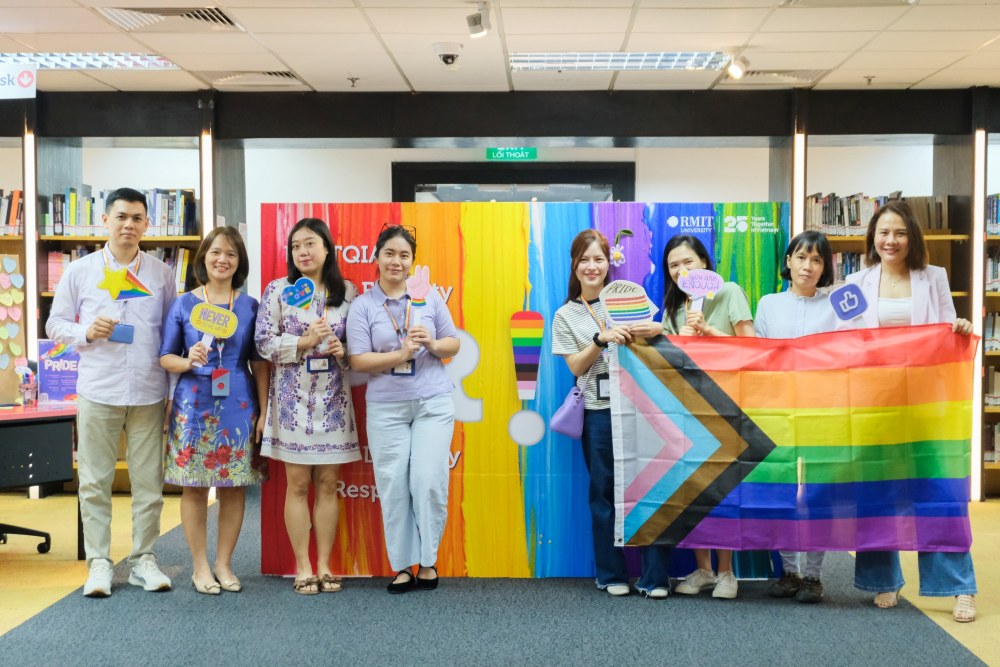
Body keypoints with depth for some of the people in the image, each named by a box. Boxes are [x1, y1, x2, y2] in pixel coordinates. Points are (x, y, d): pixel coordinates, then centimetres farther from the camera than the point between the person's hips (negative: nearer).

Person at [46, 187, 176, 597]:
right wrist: (86, 332, -11)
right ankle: (99, 562, 14)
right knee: (95, 481, 4)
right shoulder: (79, 271, 5)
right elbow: (55, 324, 8)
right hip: (98, 392, 0)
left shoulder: (162, 274, 7)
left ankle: (144, 559, 17)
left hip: (149, 393, 1)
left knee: (149, 481, 5)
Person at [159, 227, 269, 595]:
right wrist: (188, 361, -17)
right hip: (194, 406, -1)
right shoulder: (183, 305, 2)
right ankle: (200, 566, 17)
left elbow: (259, 364, 6)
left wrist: (263, 412, 1)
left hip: (238, 407, 1)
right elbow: (165, 357, 4)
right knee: (194, 488, 3)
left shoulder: (250, 306, 5)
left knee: (234, 487, 5)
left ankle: (224, 563, 20)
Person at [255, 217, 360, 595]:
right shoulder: (278, 290, 0)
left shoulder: (347, 292, 5)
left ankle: (324, 566, 16)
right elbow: (264, 342, -4)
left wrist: (343, 350, -11)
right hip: (293, 398, -2)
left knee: (328, 483, 6)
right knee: (298, 484, 2)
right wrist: (304, 342, -17)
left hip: (333, 398, 2)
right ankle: (303, 568, 12)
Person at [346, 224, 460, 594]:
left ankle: (427, 561, 12)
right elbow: (358, 361, -7)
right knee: (393, 485, 2)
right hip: (386, 407, 0)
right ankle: (401, 565, 15)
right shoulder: (363, 305, 0)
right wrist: (402, 354, -17)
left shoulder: (429, 296, 5)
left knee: (429, 481, -4)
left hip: (433, 403, 1)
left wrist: (433, 344, -12)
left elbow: (454, 344, 9)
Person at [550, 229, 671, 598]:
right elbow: (576, 366, 3)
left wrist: (657, 329, -13)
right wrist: (601, 339, -13)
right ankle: (612, 574, 16)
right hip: (599, 411, 0)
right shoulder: (566, 315, 10)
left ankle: (655, 577, 2)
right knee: (605, 492, 4)